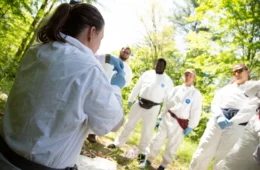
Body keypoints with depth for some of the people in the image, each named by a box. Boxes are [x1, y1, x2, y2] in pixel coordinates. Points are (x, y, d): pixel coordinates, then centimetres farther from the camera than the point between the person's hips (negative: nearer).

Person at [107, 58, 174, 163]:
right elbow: (137, 87, 10)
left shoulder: (168, 81, 0)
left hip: (153, 108, -2)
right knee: (129, 124, 12)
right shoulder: (147, 74, 4)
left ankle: (142, 152, 24)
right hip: (140, 103, 2)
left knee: (147, 131, 5)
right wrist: (130, 99, 12)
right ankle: (118, 143, 28)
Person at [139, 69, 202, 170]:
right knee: (157, 140, 7)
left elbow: (196, 112, -6)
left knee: (172, 147, 8)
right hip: (168, 118, 3)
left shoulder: (196, 94, -6)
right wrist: (161, 117, 7)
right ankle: (148, 161, 23)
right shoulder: (176, 89, 4)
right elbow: (166, 103, 8)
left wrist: (190, 127, -9)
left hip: (181, 124, -3)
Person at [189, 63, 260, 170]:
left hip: (237, 126, -3)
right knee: (201, 154, -1)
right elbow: (215, 103, 10)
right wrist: (219, 116, -12)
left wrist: (232, 121, -14)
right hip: (217, 121, 4)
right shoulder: (226, 88, 24)